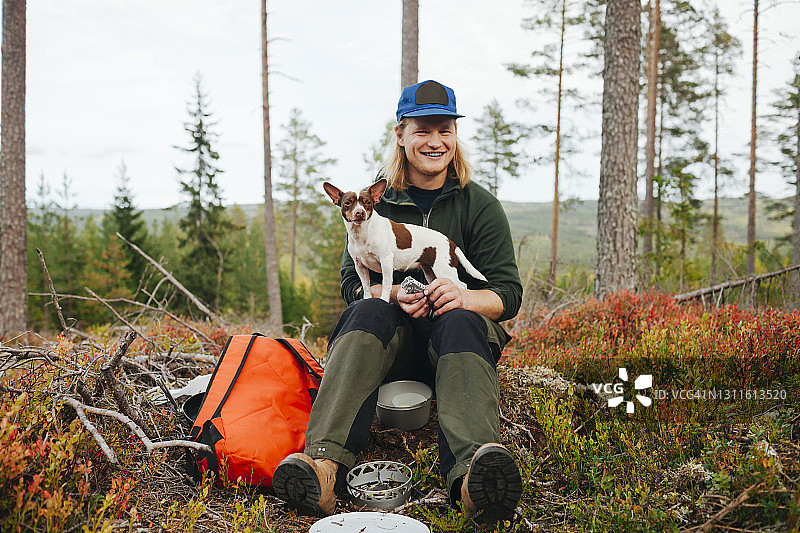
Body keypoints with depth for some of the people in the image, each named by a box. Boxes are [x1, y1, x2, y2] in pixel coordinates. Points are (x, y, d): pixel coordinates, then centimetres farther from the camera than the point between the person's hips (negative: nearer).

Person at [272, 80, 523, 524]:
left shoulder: (480, 205, 6)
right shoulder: (375, 203, 10)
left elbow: (508, 294, -1)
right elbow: (352, 282, 3)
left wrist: (464, 296, -24)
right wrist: (394, 294, -20)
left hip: (457, 335, -1)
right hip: (392, 338, 1)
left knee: (460, 321, -35)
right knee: (367, 311, -32)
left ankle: (473, 472, -64)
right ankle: (323, 462, -54)